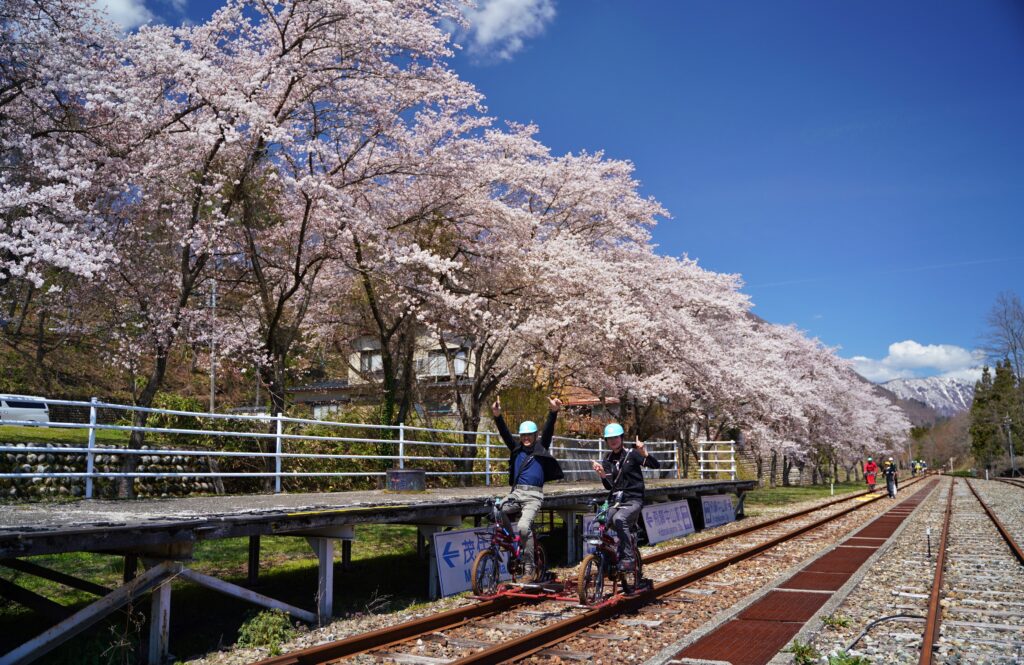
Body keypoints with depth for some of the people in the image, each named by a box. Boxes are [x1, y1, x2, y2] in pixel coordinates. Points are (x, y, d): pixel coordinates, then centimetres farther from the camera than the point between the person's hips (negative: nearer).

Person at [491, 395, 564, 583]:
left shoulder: (541, 448, 9)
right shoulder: (516, 448, 16)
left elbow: (548, 431, -6)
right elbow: (505, 434, 2)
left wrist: (553, 413, -24)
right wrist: (497, 417, -16)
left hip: (533, 495, -4)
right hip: (516, 493, 4)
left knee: (524, 526, -24)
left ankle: (529, 570, -14)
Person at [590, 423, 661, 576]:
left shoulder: (632, 454, -2)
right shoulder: (607, 460, 11)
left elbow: (656, 465, -13)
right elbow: (608, 486, 5)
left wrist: (644, 452, -30)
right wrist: (601, 474, -14)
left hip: (633, 500, -5)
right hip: (616, 500, 5)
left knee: (619, 519, -33)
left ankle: (628, 559, -26)